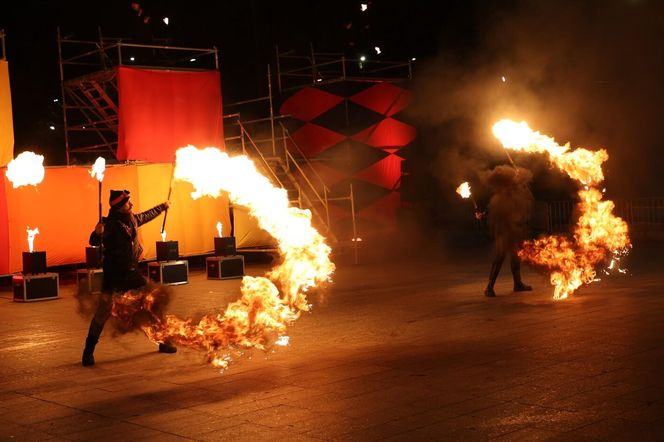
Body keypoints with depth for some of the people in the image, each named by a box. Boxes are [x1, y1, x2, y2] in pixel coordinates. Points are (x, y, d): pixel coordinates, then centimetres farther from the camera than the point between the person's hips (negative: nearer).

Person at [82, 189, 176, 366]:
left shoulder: (132, 219, 5)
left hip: (131, 272, 7)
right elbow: (94, 241, -28)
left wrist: (162, 207, 40)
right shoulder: (111, 224, -17)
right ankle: (88, 352, 4)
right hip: (113, 274, -7)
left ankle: (163, 341, 23)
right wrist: (97, 233, -50)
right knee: (103, 311, -9)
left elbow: (147, 216, 26)